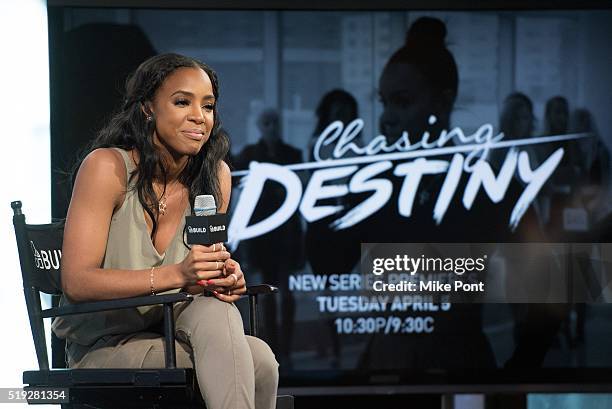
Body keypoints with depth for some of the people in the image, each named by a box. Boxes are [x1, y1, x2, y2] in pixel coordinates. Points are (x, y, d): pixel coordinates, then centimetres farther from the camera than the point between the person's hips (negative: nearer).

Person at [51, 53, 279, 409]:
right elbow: (76, 282, -20)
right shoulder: (108, 167, -14)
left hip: (176, 332, 5)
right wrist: (177, 275, -30)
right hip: (103, 349, -5)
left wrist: (223, 277, -14)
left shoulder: (216, 176, 0)